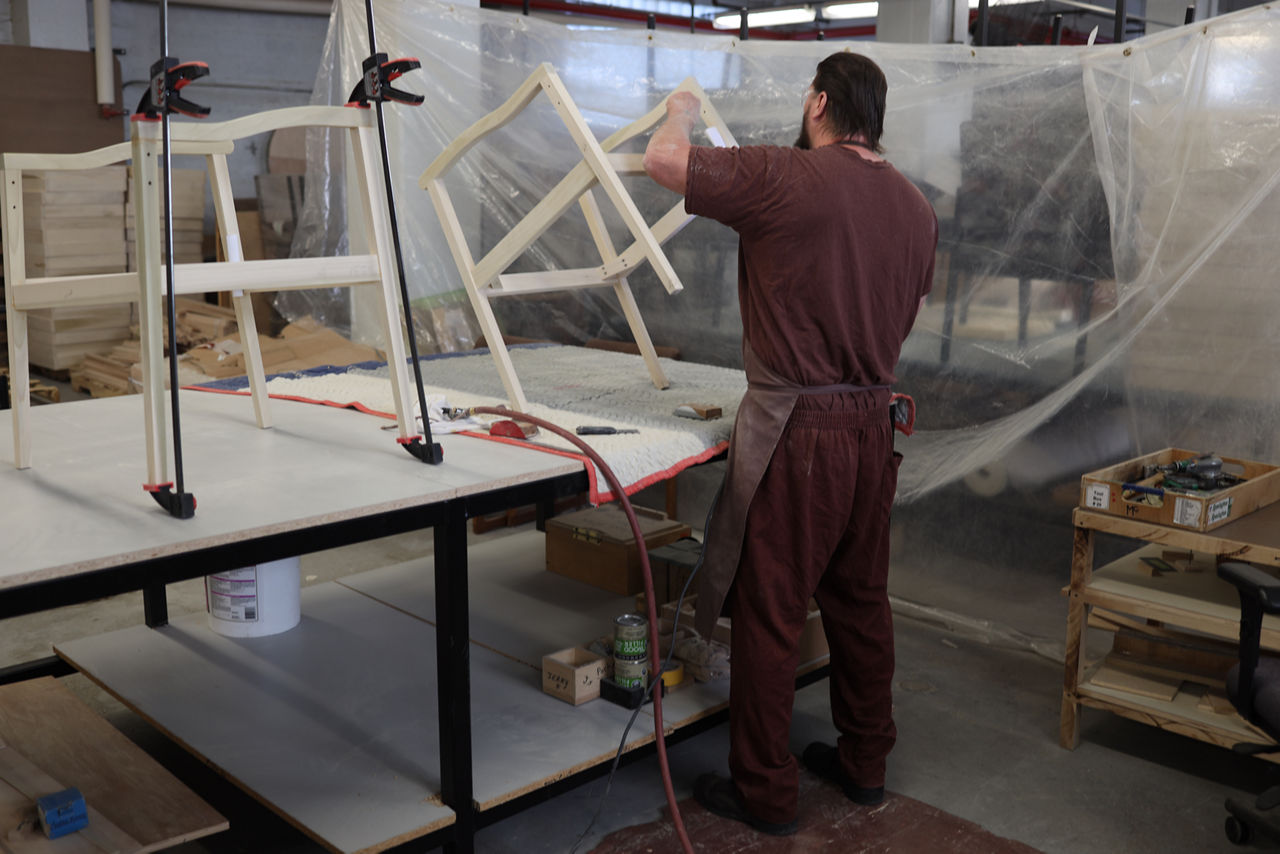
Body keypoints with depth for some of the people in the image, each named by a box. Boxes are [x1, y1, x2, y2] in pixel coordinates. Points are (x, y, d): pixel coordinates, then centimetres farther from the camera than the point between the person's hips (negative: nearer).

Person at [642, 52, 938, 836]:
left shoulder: (785, 177, -14)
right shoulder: (916, 206, 9)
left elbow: (663, 160, -10)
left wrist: (681, 114, 11)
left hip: (797, 429, -7)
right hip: (874, 424, 7)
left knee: (770, 611, 4)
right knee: (861, 600, 18)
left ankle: (765, 793, 16)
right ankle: (865, 762, 33)